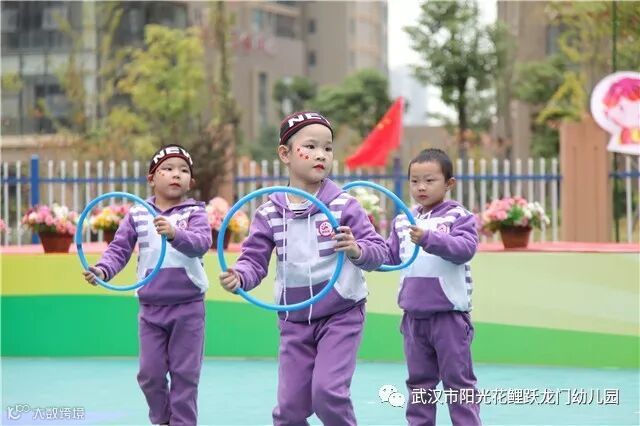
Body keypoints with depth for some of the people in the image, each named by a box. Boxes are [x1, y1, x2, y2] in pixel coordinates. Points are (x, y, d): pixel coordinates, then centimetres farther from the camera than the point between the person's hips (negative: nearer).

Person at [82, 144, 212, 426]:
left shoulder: (194, 213, -5)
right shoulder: (137, 215, 2)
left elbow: (201, 243, -22)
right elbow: (119, 248, 2)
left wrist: (175, 234, -41)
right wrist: (103, 269, -18)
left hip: (188, 307, -2)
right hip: (150, 308, 2)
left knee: (185, 372, 3)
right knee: (150, 372, 6)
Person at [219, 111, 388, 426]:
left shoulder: (344, 205, -10)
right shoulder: (269, 213, -4)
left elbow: (379, 251, -11)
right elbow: (254, 260, -2)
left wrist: (358, 251, -34)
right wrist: (239, 277, -24)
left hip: (341, 316, -3)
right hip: (294, 321, 3)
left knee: (328, 392, -17)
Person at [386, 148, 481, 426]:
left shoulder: (459, 216, -7)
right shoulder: (402, 221, 9)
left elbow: (465, 248, -22)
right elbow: (390, 257, 11)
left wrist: (429, 238, -34)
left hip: (449, 312, -5)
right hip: (414, 315, 5)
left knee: (458, 380, 0)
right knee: (419, 382, 13)